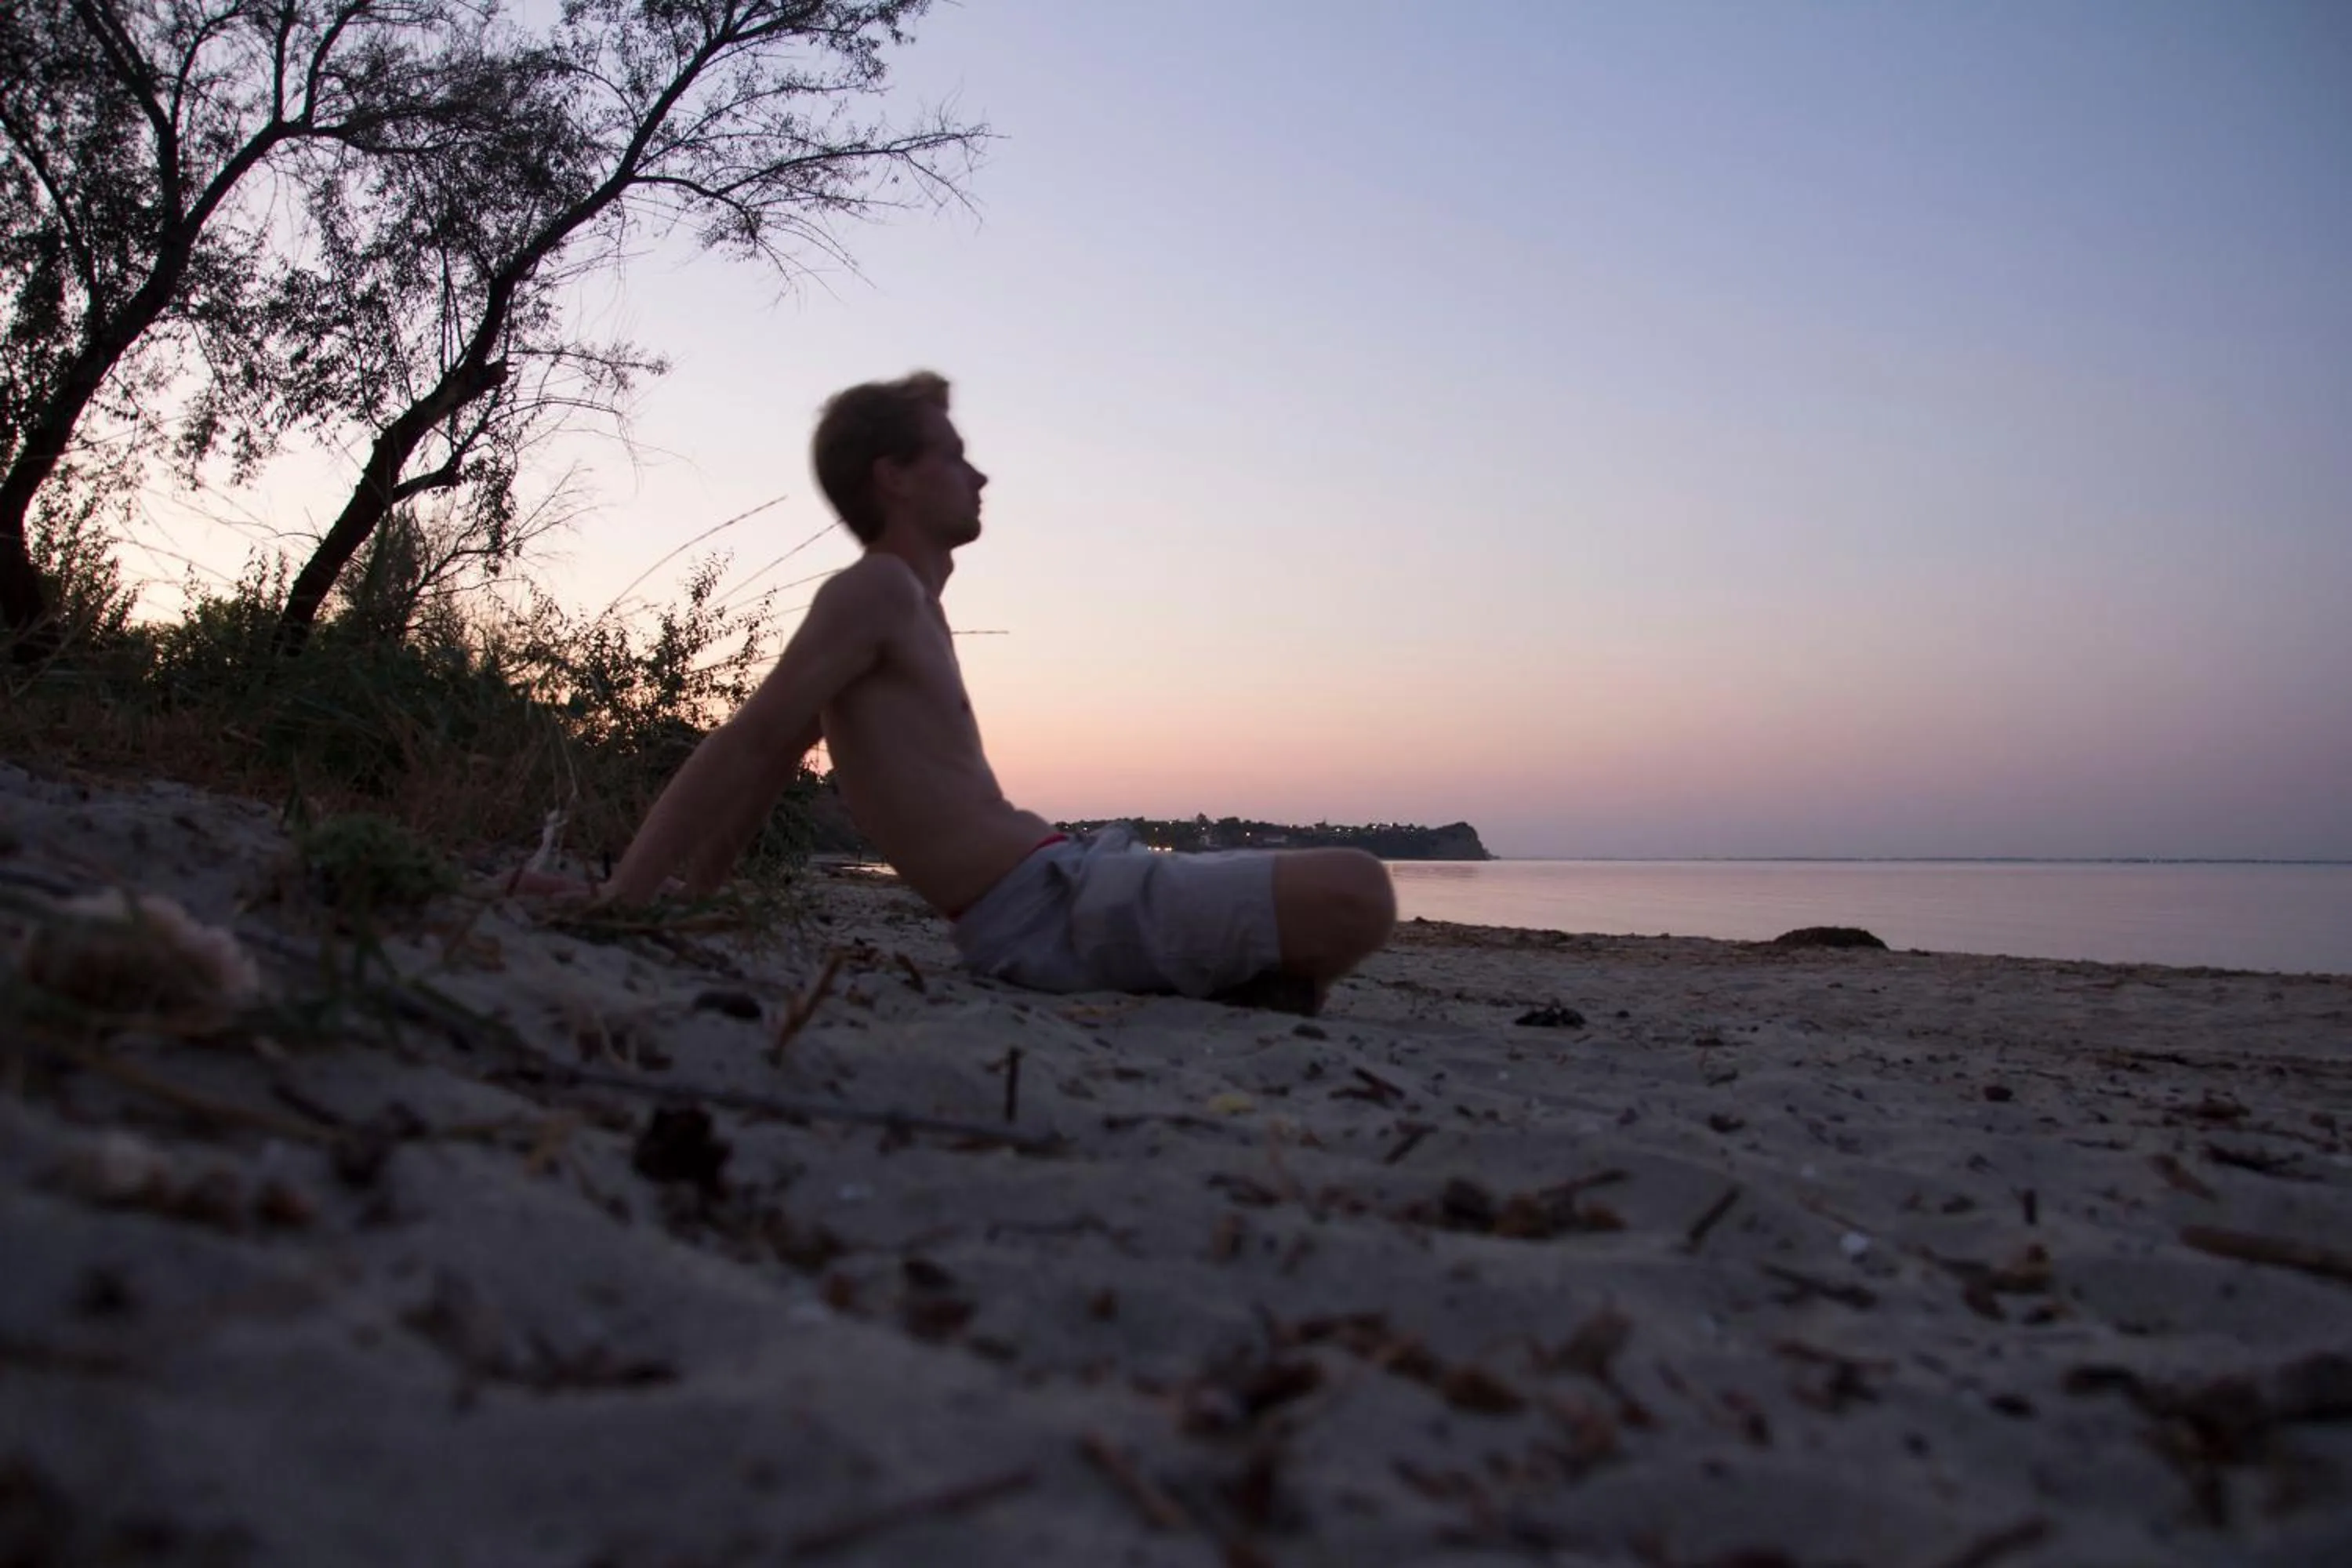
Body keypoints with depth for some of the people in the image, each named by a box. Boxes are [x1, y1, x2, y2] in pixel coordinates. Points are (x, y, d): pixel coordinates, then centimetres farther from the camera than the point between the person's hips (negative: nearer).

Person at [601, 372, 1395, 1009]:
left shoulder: (912, 603, 19)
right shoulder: (875, 588, -9)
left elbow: (771, 754, 23)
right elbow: (743, 748, -16)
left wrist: (686, 889, 22)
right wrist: (616, 904, -20)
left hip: (1061, 882, 10)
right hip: (1046, 912, -10)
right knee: (1355, 893, -22)